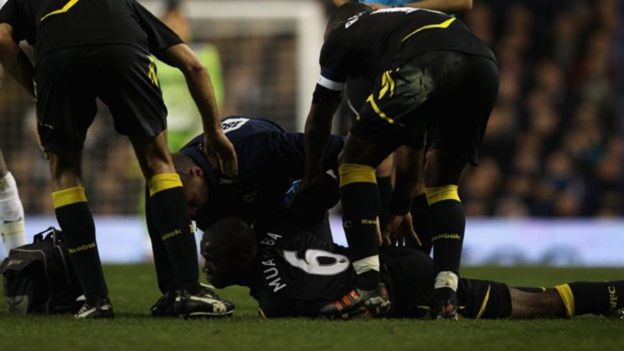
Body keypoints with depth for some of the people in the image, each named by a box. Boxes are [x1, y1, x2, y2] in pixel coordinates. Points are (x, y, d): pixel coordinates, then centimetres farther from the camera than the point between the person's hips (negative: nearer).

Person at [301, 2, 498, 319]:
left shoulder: (342, 34, 29)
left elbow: (318, 123, 37)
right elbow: (413, 144, 49)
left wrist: (311, 178, 53)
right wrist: (401, 208, 58)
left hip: (426, 66, -6)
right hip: (485, 67, 6)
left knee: (357, 160, 13)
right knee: (443, 184, 25)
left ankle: (369, 286, 4)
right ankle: (446, 297, 11)